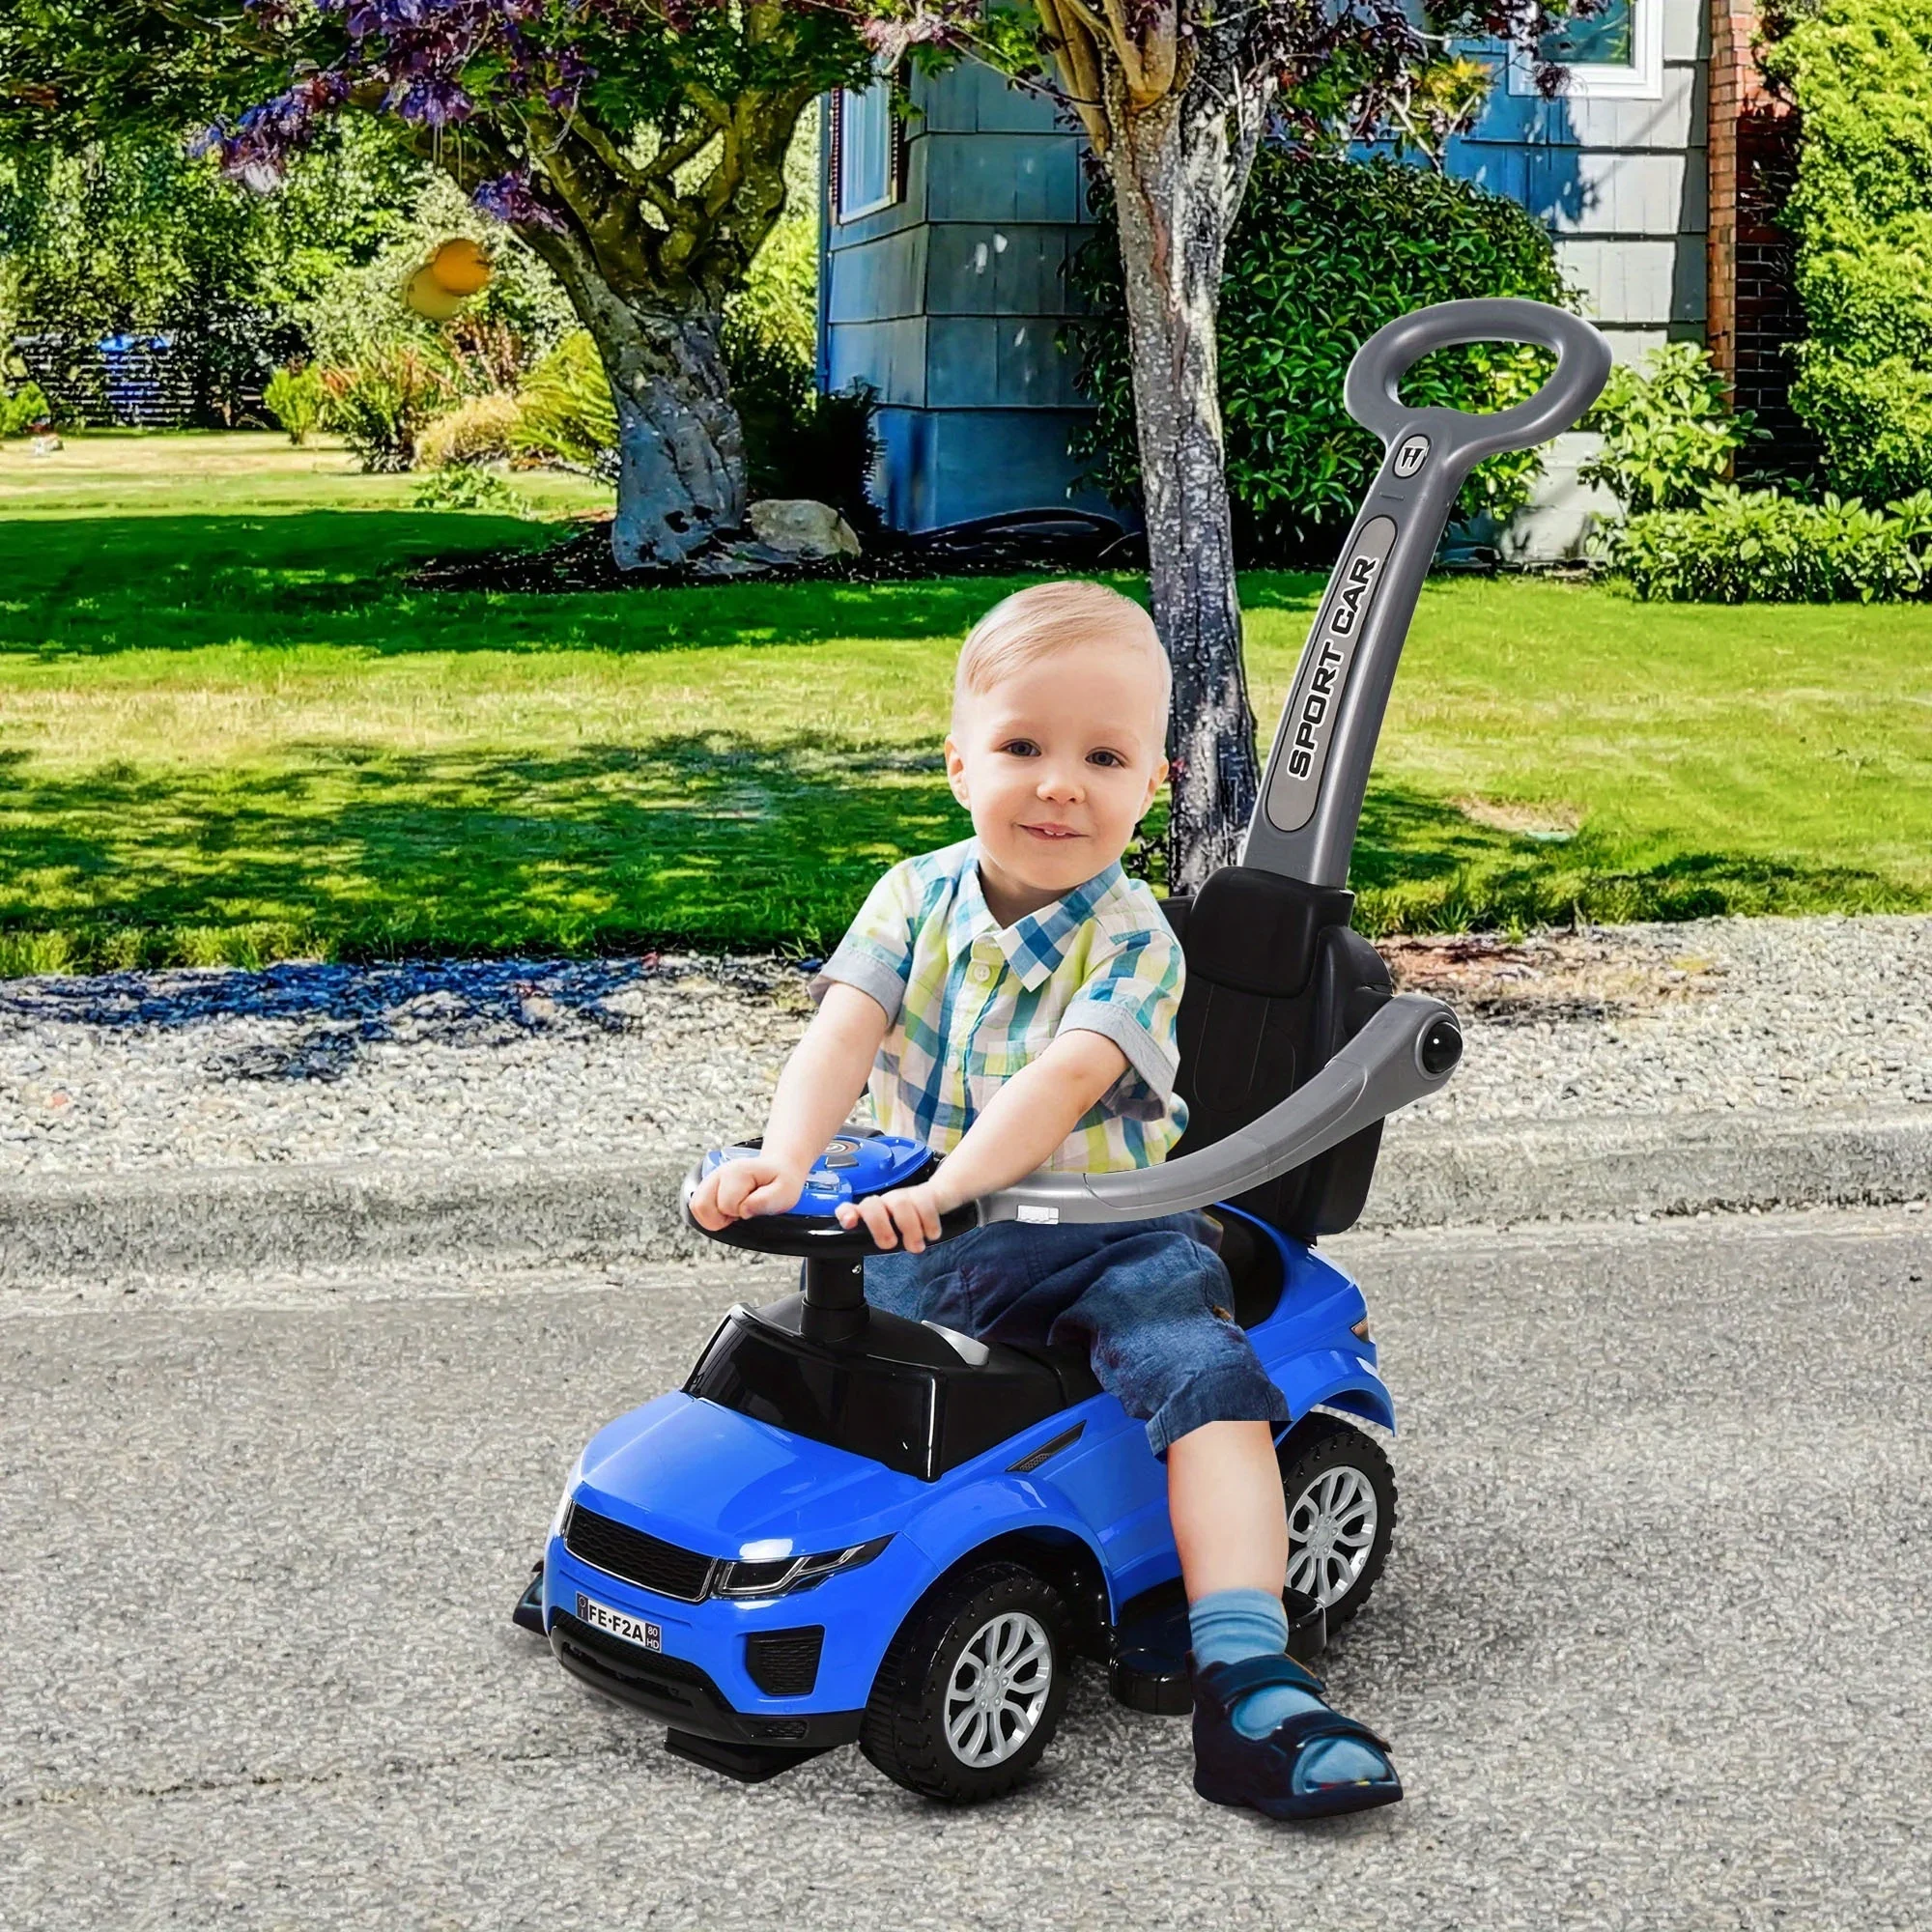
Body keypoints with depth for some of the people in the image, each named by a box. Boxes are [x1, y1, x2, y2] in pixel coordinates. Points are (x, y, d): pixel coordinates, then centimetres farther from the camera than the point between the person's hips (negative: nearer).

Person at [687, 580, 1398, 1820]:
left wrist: (947, 1185, -43)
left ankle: (1248, 1686, -31)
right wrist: (784, 1160, -33)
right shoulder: (918, 896, 1)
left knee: (1206, 1373, -25)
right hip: (922, 1237, 4)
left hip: (1097, 1238, -4)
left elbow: (1063, 1081, -27)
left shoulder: (1132, 938, -10)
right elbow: (843, 1034, -13)